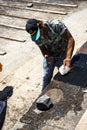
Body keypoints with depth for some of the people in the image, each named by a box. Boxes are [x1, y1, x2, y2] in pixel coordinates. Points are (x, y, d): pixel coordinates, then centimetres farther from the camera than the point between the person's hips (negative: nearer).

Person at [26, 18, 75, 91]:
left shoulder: (56, 25, -34)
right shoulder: (36, 37, -20)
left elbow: (70, 39, -33)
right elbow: (43, 49, -8)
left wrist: (68, 58, -42)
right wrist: (46, 56, -33)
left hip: (62, 54, -3)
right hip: (49, 55, 3)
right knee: (47, 76, 9)